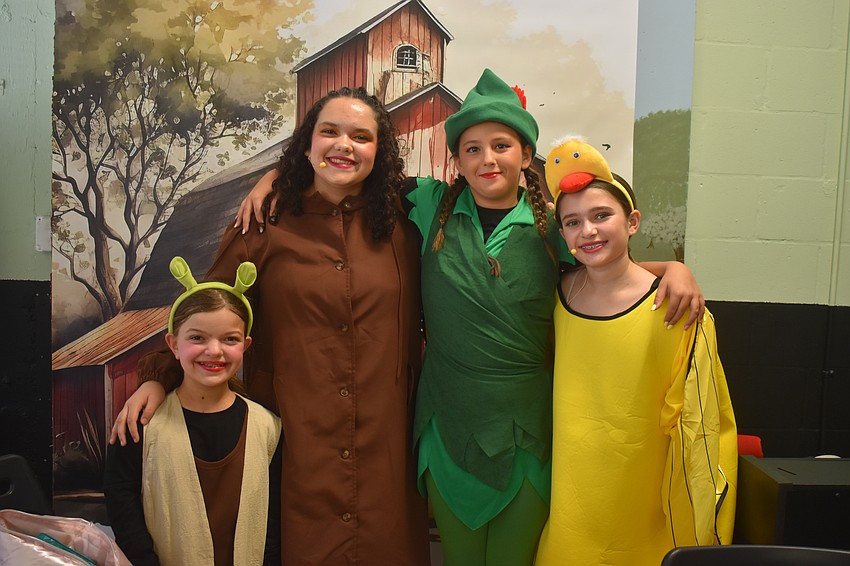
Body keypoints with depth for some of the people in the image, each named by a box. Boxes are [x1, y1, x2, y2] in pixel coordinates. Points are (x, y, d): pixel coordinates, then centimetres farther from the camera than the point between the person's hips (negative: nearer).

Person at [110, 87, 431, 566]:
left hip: (383, 443, 2)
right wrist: (160, 379, -8)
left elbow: (415, 329, 9)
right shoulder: (266, 225, -2)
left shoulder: (400, 228, 3)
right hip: (295, 441, -1)